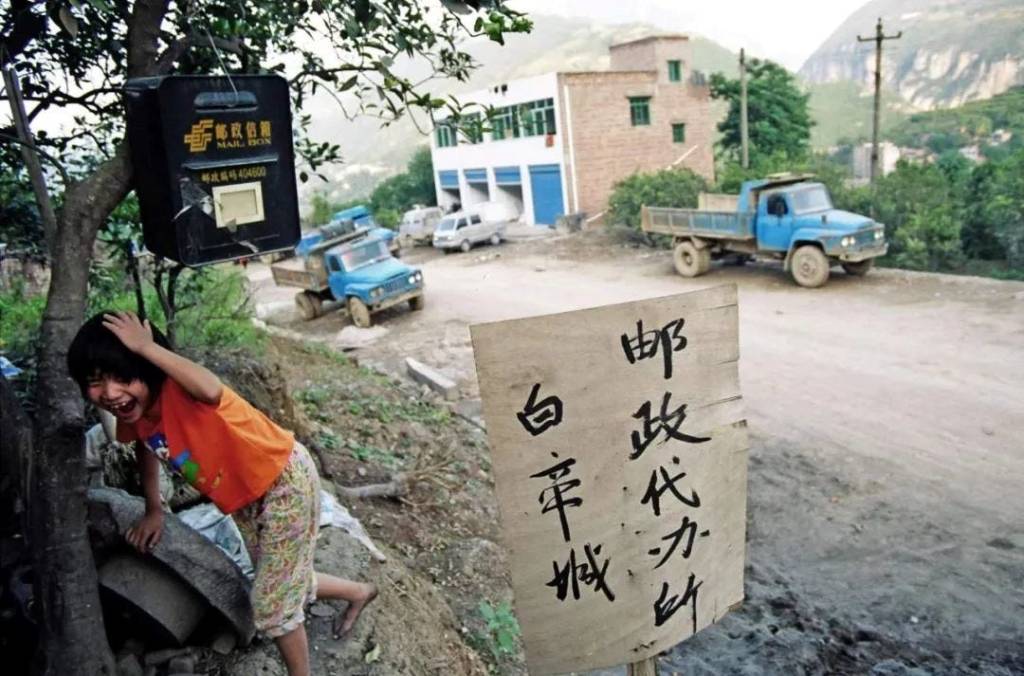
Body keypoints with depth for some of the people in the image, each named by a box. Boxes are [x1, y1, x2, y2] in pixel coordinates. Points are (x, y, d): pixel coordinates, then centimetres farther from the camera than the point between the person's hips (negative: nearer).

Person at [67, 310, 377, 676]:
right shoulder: (132, 412, -9)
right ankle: (359, 592, 47)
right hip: (245, 496, 9)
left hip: (285, 480, -8)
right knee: (281, 584, 23)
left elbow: (212, 390, -56)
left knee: (271, 603, 1)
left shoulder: (178, 389, -30)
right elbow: (145, 446, 14)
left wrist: (147, 347, -47)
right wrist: (153, 510, 14)